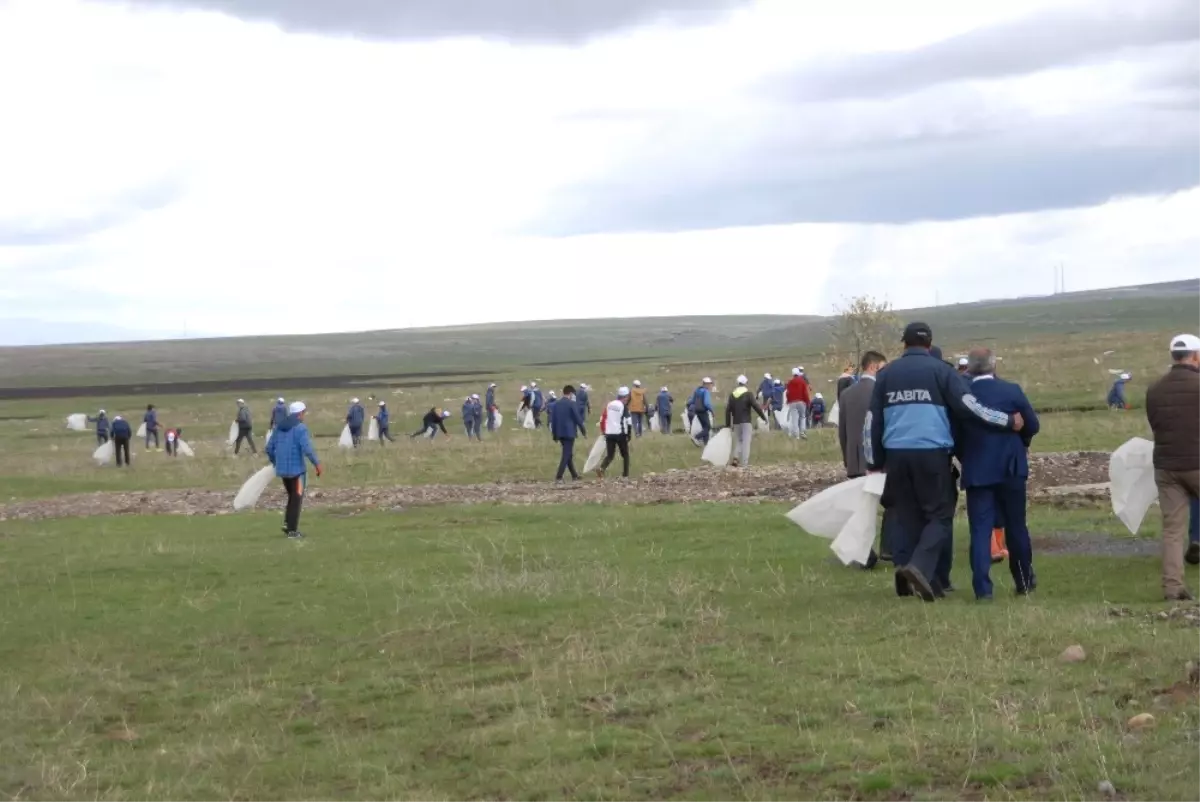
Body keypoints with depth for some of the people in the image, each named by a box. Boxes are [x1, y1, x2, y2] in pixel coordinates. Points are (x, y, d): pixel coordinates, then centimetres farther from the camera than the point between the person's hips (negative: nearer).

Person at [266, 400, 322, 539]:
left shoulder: (280, 427, 10)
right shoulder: (300, 427, -12)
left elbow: (270, 447, 12)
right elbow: (307, 448, -21)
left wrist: (275, 462, 26)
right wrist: (317, 463, -12)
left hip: (282, 469, 7)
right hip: (297, 468, -7)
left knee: (292, 497, 21)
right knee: (296, 499, 2)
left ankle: (287, 524, 11)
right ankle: (292, 530, 0)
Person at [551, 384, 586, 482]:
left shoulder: (556, 404, 8)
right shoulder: (572, 404, -10)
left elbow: (553, 420, 9)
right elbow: (578, 418, -10)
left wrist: (555, 435, 15)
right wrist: (583, 430, 3)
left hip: (560, 433, 7)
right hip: (569, 433, -7)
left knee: (568, 454, 18)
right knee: (566, 455, -4)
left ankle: (574, 475, 27)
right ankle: (558, 477, -12)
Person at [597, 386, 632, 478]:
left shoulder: (609, 405, 9)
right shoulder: (624, 407, -7)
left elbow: (602, 420, 10)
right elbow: (628, 422, -11)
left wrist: (603, 432, 19)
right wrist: (628, 435, 0)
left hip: (609, 434, 4)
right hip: (620, 434, -4)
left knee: (609, 455, 9)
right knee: (625, 455, 12)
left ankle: (601, 468, -17)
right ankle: (625, 475, 10)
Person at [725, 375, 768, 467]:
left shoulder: (732, 395, 8)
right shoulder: (748, 394, -7)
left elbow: (728, 410, 9)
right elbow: (756, 406, -11)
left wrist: (728, 424, 14)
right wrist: (764, 417, -1)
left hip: (736, 422, 4)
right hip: (746, 422, -4)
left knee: (738, 441, 16)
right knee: (746, 442, -4)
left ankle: (736, 457, -6)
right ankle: (744, 463, -11)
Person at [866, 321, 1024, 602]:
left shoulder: (886, 374, 12)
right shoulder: (939, 369, 1)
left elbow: (872, 421, 13)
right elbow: (968, 406, -5)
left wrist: (874, 463, 21)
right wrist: (1009, 421, 4)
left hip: (897, 454, 4)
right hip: (932, 453, -4)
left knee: (907, 517, 12)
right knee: (940, 515, 3)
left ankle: (908, 578, 9)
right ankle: (920, 567, -18)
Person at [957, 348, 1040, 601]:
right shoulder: (1012, 391, -5)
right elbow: (1032, 425, 0)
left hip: (976, 471, -1)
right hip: (1010, 468, 1)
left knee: (980, 530, -1)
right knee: (1016, 527, 14)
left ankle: (982, 588, -9)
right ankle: (1024, 582, 23)